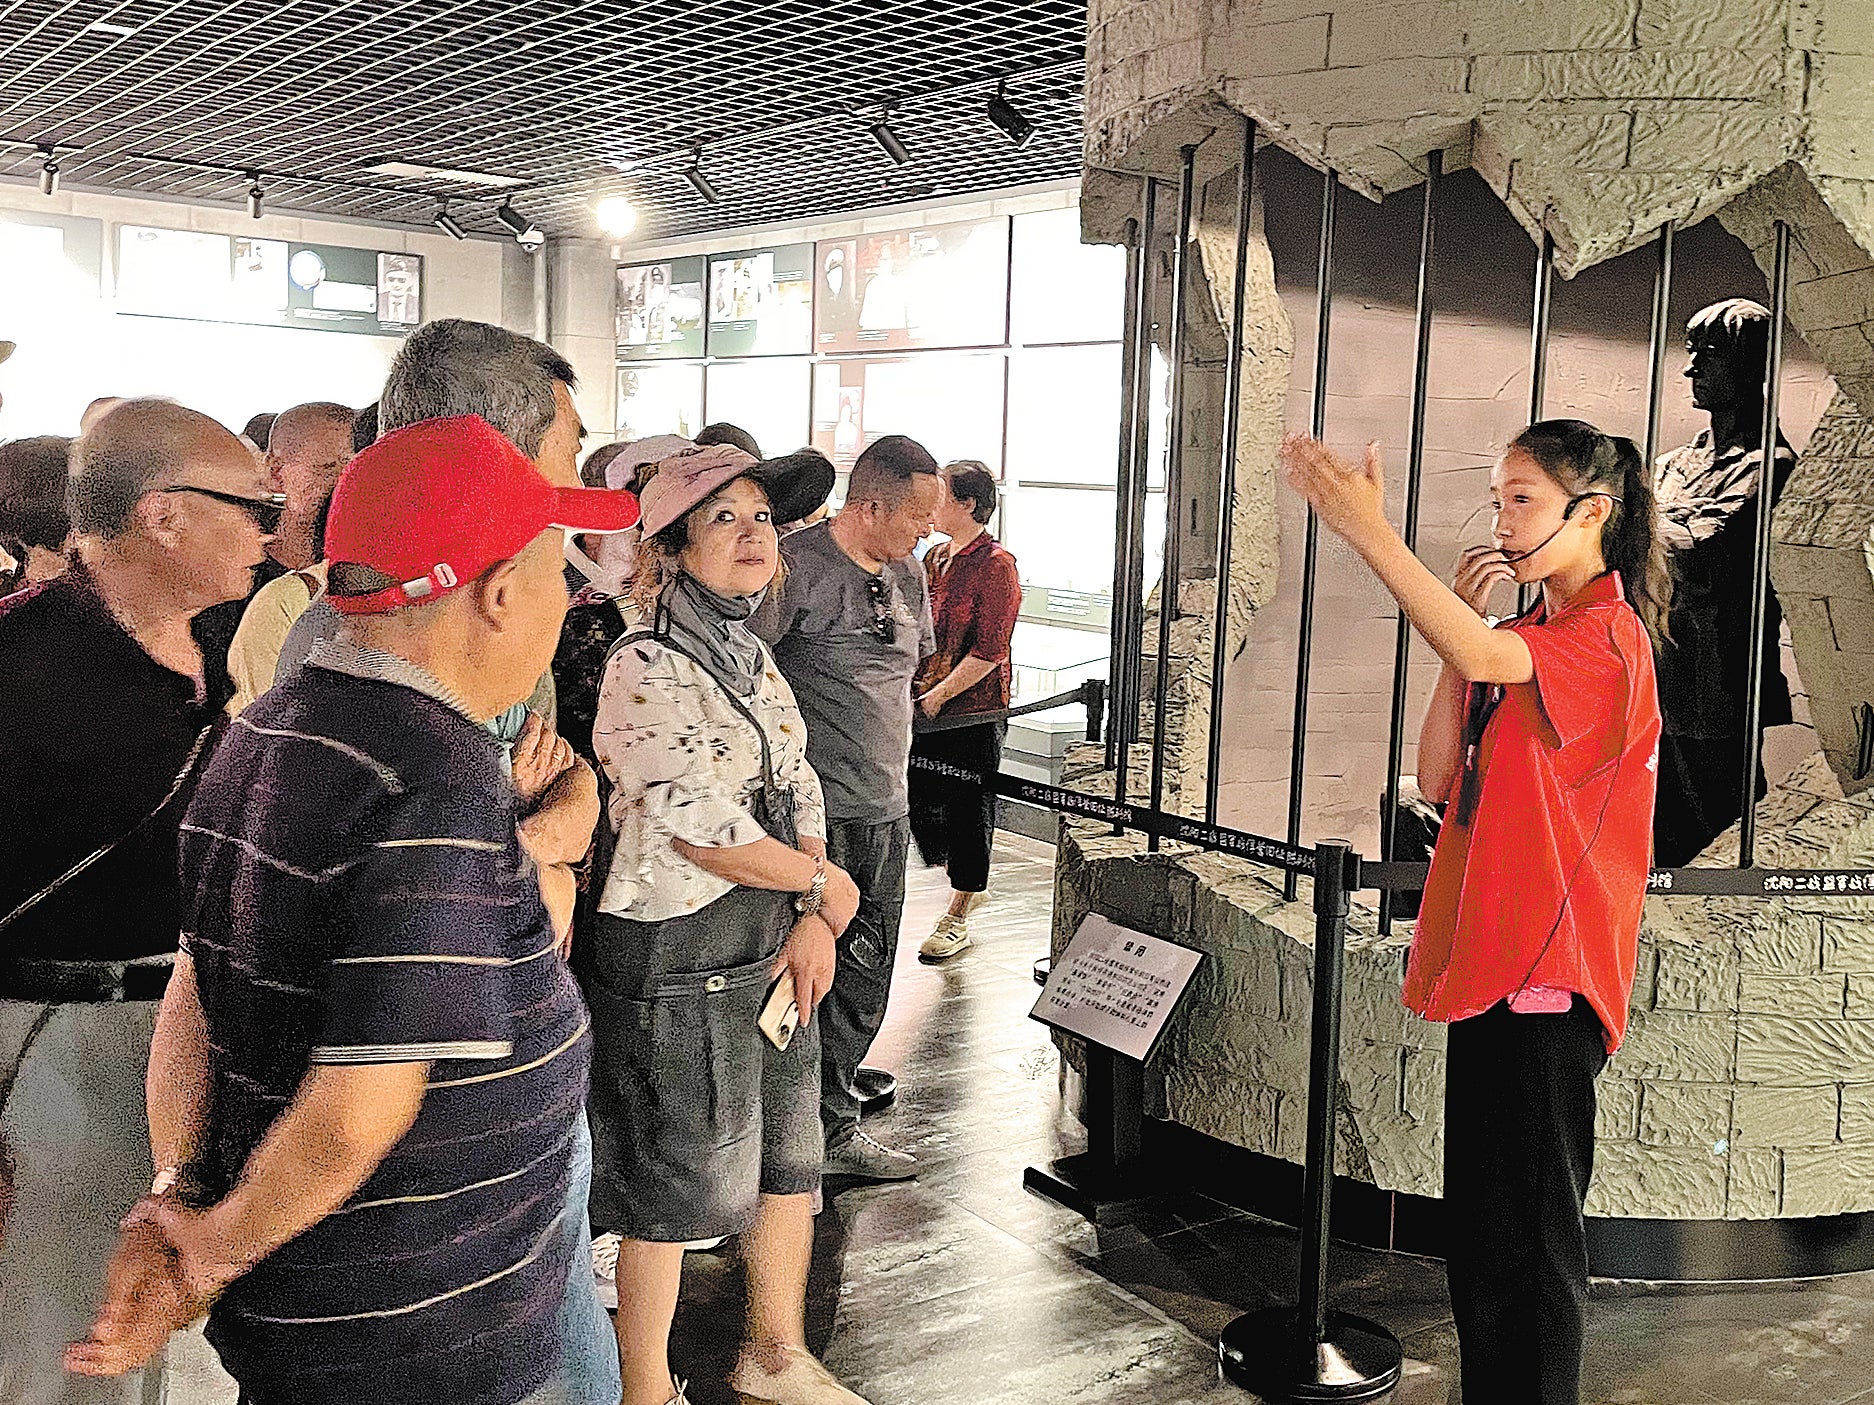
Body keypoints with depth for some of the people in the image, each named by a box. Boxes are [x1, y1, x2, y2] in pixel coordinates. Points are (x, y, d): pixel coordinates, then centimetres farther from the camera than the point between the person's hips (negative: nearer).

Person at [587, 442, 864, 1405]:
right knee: (672, 1180, 6)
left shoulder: (754, 659, 10)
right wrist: (824, 882, -10)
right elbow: (699, 828, -22)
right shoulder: (646, 669, -16)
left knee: (789, 1153, 17)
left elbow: (802, 796, 10)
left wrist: (814, 922, -4)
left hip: (772, 945, 8)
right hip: (674, 959, -8)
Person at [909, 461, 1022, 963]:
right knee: (921, 799, 10)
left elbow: (988, 650, -17)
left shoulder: (996, 565, -13)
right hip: (926, 707, 8)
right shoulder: (935, 558, 12)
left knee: (967, 808, 3)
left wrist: (939, 695, -17)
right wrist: (912, 690, 7)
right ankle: (969, 886, 34)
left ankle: (957, 919, 17)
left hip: (973, 711, -8)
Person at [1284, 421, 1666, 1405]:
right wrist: (1464, 626, 0)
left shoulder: (1607, 635, -13)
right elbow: (1440, 780, 7)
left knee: (1528, 1231, 1)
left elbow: (1480, 656, -33)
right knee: (1477, 1220, 18)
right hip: (1486, 955, 9)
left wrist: (1368, 530, -38)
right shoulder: (1524, 640, 15)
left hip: (1548, 965, -9)